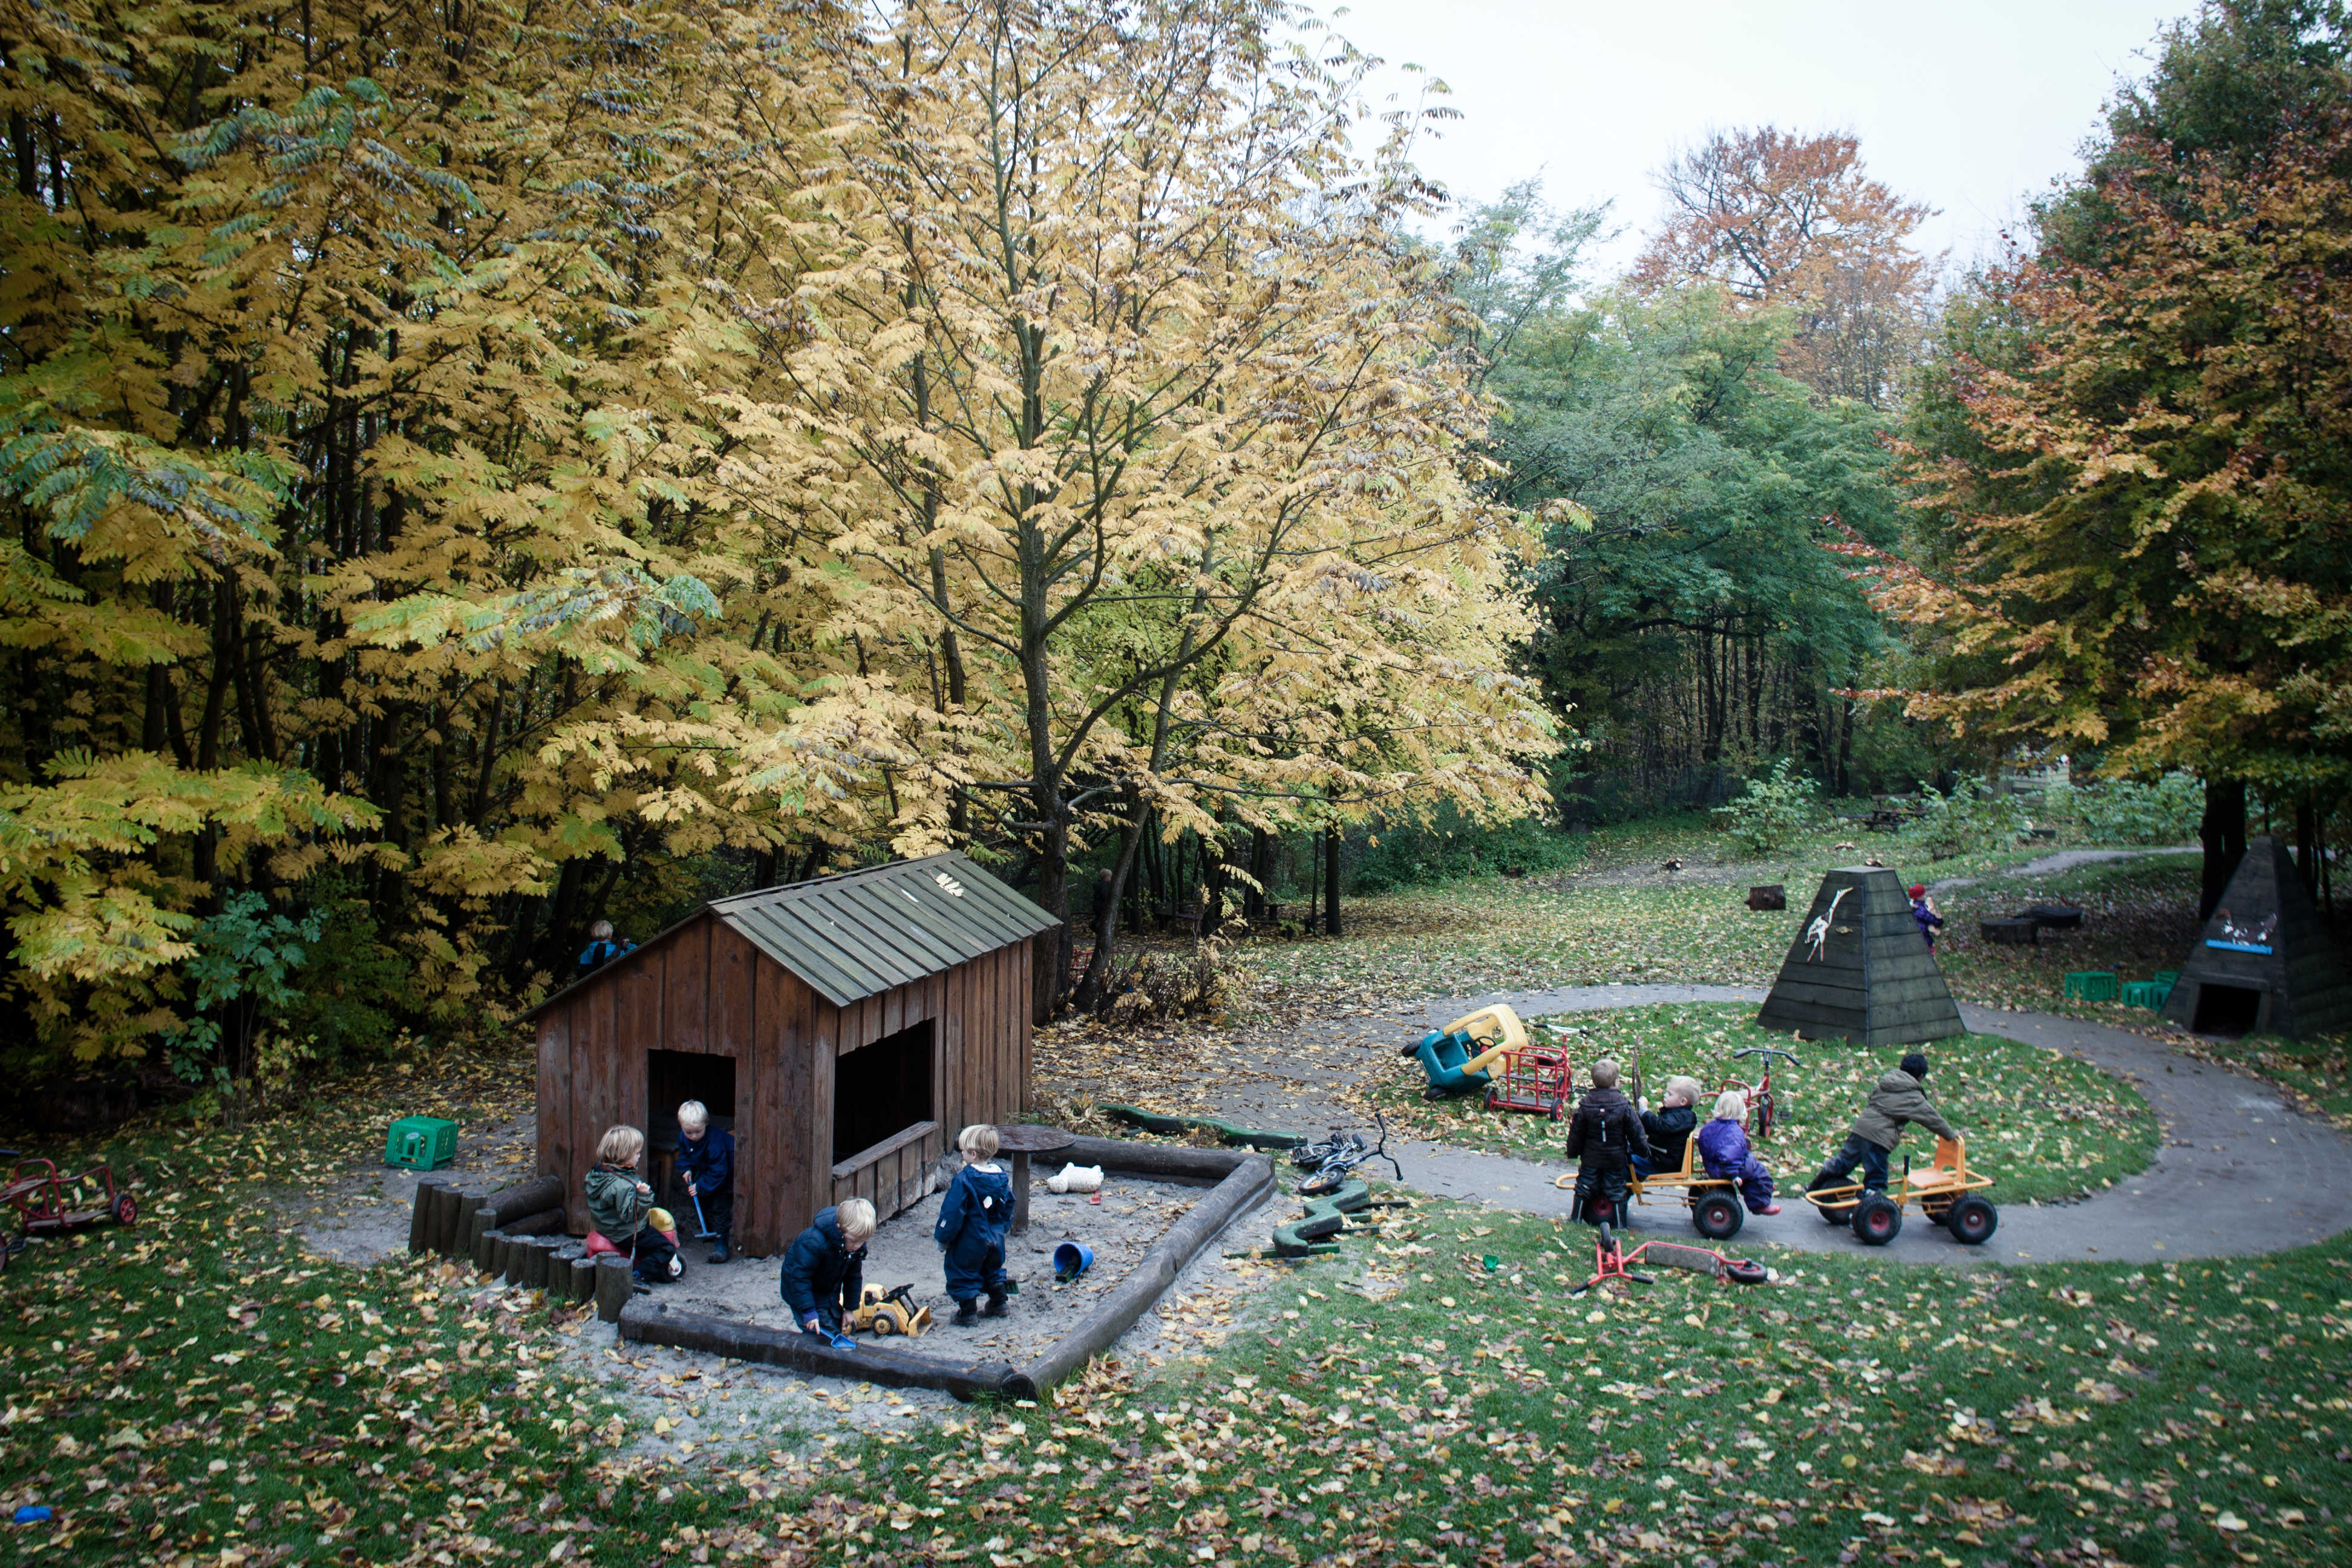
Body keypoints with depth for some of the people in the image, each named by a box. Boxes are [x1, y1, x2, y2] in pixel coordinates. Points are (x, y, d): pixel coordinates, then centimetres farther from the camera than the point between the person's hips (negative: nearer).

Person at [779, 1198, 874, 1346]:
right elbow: (800, 1277, -32)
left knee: (836, 1325, 9)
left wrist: (850, 1308, 3)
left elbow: (854, 1277, 0)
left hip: (829, 1292, 6)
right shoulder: (814, 1242, -38)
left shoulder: (858, 1246, -16)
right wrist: (809, 1311, -30)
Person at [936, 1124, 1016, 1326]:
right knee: (993, 1270, 26)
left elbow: (953, 1212, -20)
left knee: (963, 1275, 10)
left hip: (970, 1241, -7)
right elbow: (1008, 1206, 9)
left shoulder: (964, 1180, -23)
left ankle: (967, 1313, 16)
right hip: (996, 1239, 7)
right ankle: (998, 1304, 36)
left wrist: (943, 1237, -8)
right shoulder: (1001, 1177, -3)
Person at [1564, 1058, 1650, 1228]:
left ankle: (1576, 1219, 22)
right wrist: (1645, 1152, 9)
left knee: (1584, 1189, 13)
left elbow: (1576, 1134, -3)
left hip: (1590, 1158, 1)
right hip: (1616, 1159, -1)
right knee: (1616, 1191, 10)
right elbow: (1636, 1133, -6)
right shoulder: (1624, 1105, -13)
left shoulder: (1585, 1104, -10)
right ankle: (1619, 1224, 14)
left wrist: (1573, 1153, 12)